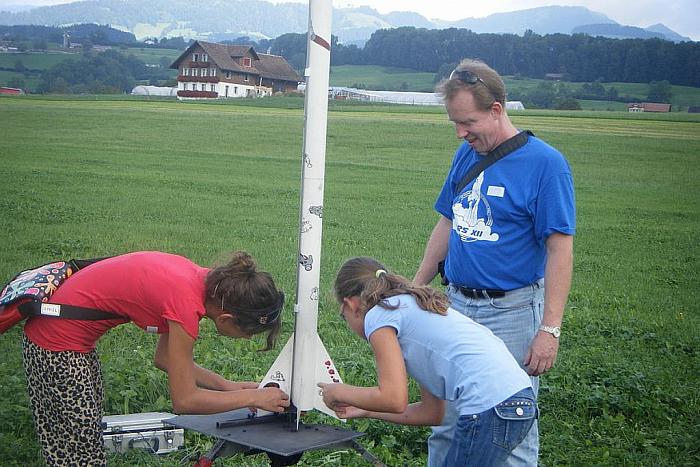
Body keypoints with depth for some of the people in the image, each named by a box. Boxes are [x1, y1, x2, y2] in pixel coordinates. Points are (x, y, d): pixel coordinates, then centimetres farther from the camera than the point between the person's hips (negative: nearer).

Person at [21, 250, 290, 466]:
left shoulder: (203, 279, -5)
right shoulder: (187, 303, -30)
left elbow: (164, 358, 8)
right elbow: (184, 401, -22)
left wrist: (228, 386, 2)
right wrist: (252, 397, -13)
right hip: (58, 346, -9)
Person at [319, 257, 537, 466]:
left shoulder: (378, 314, 2)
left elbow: (394, 399, -9)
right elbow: (432, 412, 26)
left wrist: (340, 393, 9)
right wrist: (365, 410, 35)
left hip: (492, 410, -9)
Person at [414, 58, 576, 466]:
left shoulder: (546, 163, -12)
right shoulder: (466, 155, 7)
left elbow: (560, 249, -14)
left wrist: (550, 329, -19)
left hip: (511, 313, -6)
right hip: (455, 306, 6)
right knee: (444, 421, 13)